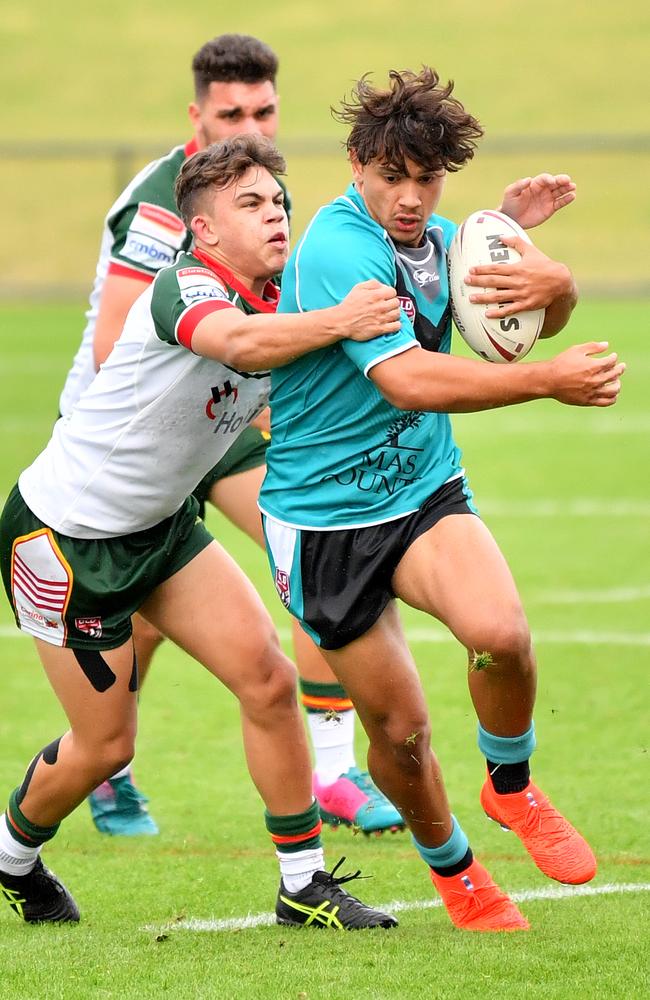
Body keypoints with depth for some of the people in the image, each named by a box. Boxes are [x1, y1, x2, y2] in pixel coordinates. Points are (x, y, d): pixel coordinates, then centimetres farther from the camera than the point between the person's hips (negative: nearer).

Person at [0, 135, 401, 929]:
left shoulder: (287, 307, -2)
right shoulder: (183, 288, -27)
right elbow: (237, 341, -49)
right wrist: (339, 322, -63)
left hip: (161, 527, 7)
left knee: (266, 678, -6)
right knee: (106, 744, 2)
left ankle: (304, 884, 5)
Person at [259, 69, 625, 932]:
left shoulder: (433, 239, 2)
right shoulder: (338, 251, -21)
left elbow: (541, 312, 14)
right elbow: (408, 379, -31)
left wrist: (556, 286, -12)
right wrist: (549, 381, -31)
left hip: (426, 493, 5)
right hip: (324, 517, -5)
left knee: (499, 631, -26)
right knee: (399, 727, 0)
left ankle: (511, 785, 2)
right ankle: (449, 864, 29)